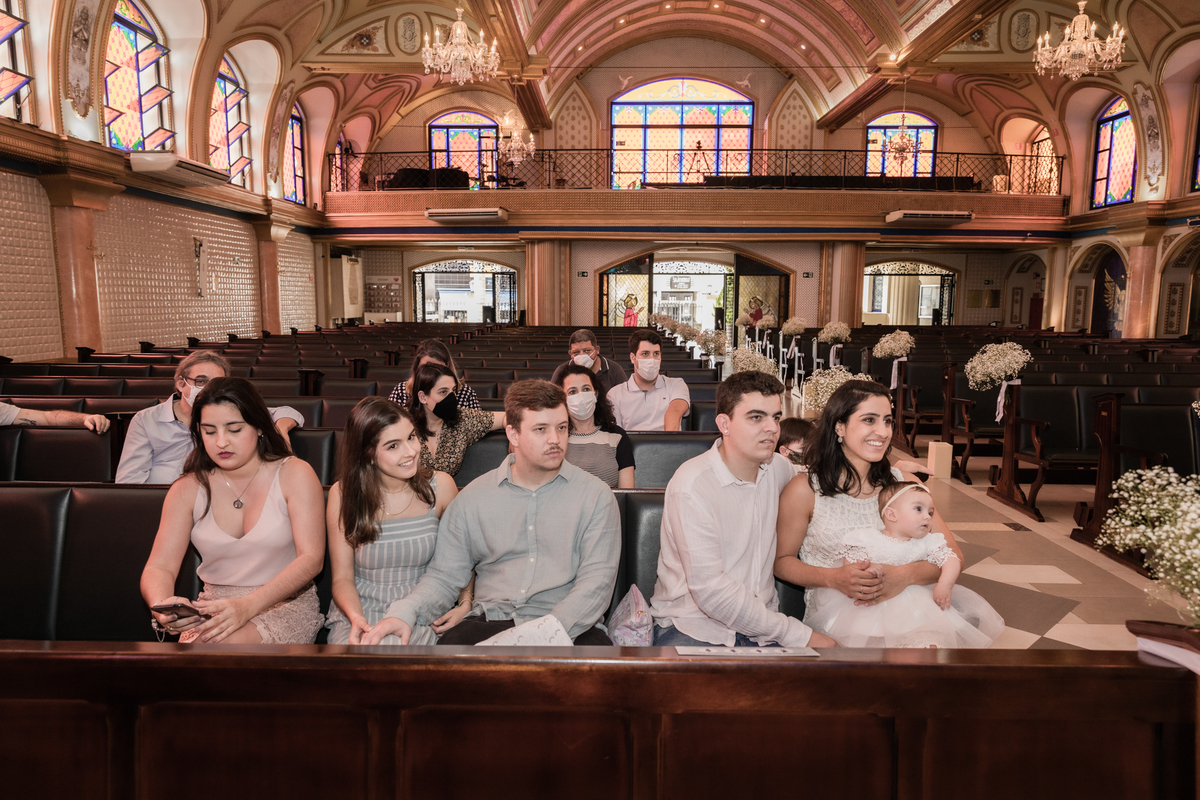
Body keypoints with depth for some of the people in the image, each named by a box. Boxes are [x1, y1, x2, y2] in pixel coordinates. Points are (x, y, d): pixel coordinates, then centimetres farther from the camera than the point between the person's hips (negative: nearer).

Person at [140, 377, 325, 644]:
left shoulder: (294, 475, -5)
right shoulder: (188, 489, 5)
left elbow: (311, 559, -14)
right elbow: (159, 566, -1)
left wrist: (248, 606, -29)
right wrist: (161, 605, -26)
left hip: (287, 602, -2)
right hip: (215, 605, 3)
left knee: (224, 643, -33)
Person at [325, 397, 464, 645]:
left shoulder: (440, 486, -2)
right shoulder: (343, 495, -4)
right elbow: (343, 577, -2)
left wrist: (465, 604, -9)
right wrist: (356, 617, -22)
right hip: (362, 613, 1)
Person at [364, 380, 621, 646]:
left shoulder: (596, 496, 3)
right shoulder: (473, 498, 10)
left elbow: (596, 580, -5)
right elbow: (444, 576, 9)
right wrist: (405, 612, -12)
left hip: (571, 628, -1)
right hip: (490, 623, 2)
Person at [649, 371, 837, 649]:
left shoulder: (780, 468, 6)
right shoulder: (691, 487, -16)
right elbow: (710, 590, -20)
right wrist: (797, 634, -17)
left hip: (761, 629, 5)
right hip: (693, 628, -5)